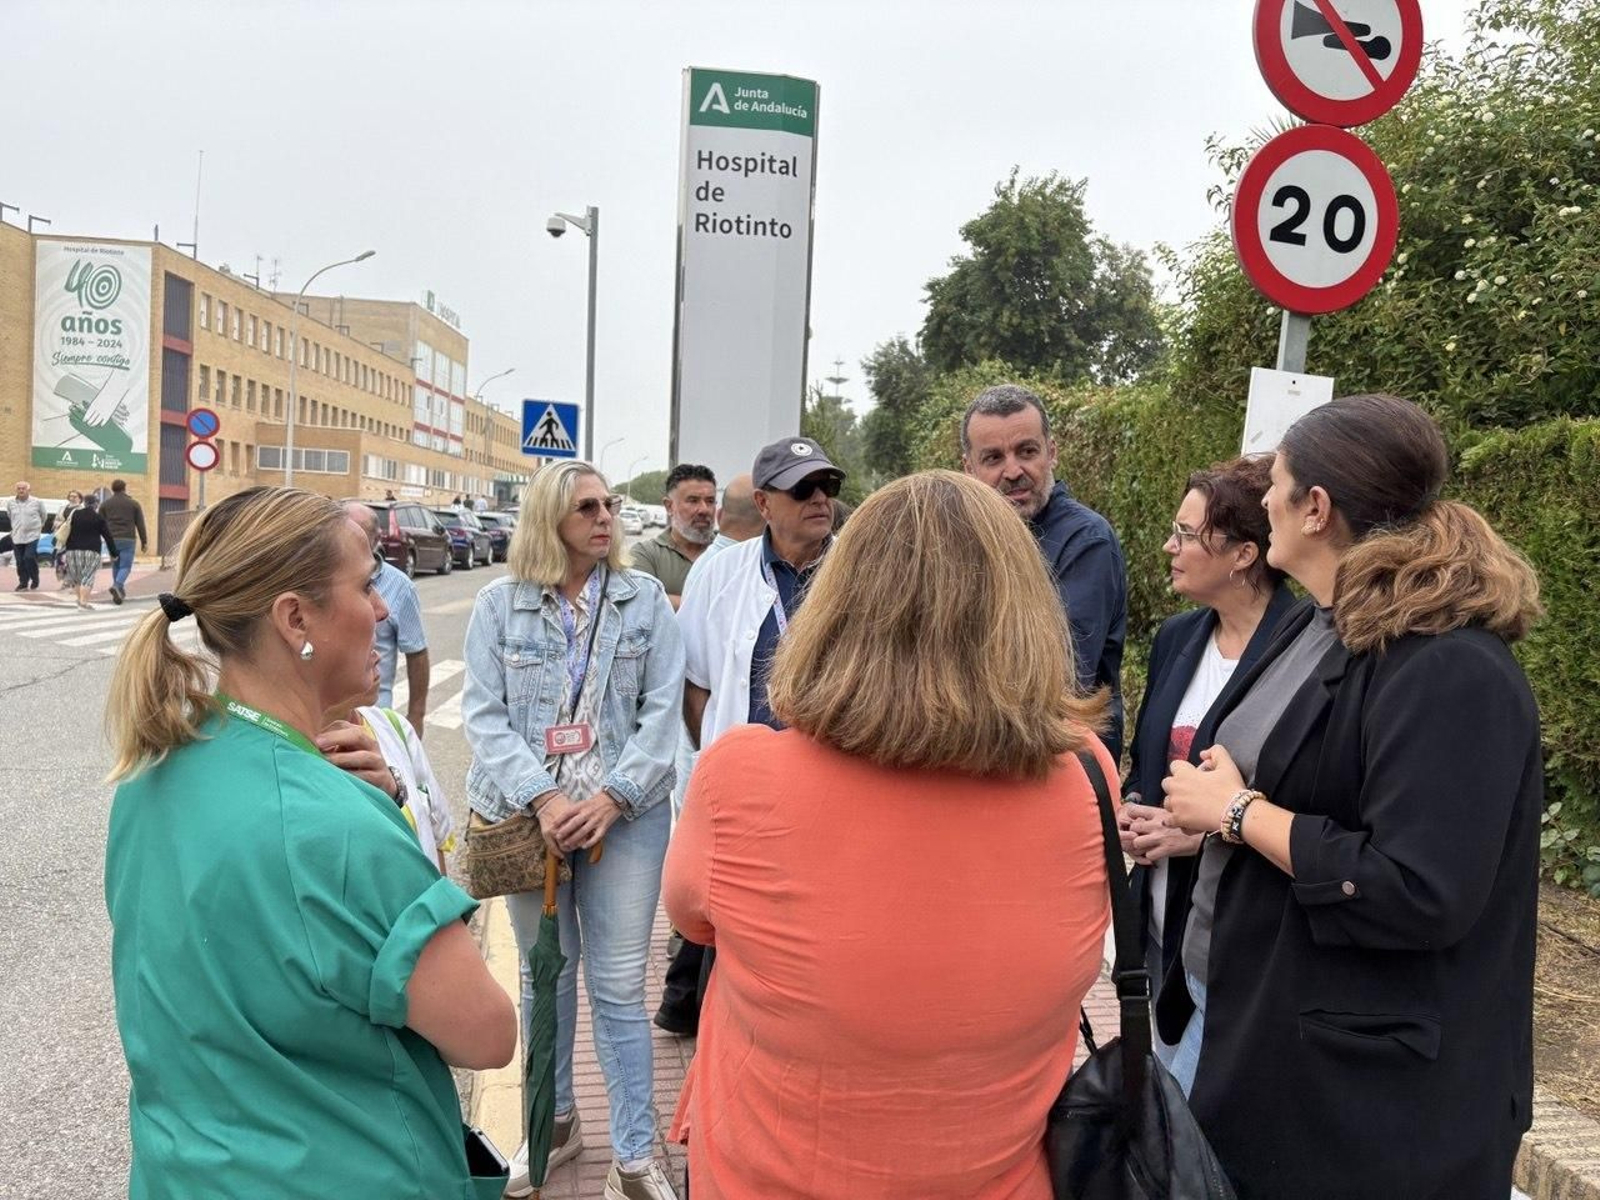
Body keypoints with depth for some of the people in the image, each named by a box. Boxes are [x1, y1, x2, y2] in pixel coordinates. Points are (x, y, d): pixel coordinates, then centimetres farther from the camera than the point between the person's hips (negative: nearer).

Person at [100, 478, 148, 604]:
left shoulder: (105, 504, 10)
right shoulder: (133, 504, 5)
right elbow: (140, 524, 4)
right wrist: (144, 542, 7)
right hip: (127, 540, -2)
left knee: (115, 566, 14)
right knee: (125, 566, -2)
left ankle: (119, 592, 15)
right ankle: (117, 585, -27)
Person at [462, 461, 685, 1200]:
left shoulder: (645, 599, 2)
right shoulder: (499, 604, 1)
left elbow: (663, 709, -3)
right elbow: (484, 714, -4)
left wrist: (612, 797, -14)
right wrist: (542, 798, -16)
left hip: (625, 813, -1)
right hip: (531, 814, 1)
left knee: (618, 986, 1)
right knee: (544, 974, 16)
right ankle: (555, 1122, 36)